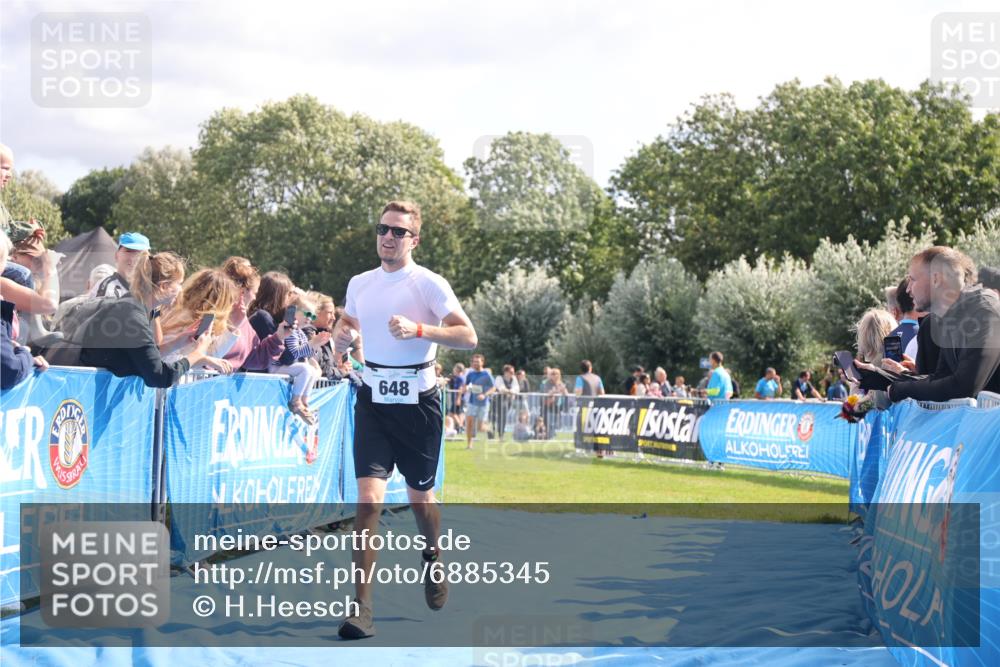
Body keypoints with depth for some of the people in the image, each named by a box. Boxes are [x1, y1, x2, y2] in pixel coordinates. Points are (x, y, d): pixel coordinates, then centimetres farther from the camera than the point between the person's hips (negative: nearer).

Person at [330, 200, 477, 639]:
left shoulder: (429, 284, -8)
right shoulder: (359, 284, 7)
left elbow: (468, 337, -15)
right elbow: (347, 326, 22)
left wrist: (418, 329, -29)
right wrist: (340, 337, -2)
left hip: (417, 402, -2)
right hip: (373, 401, 2)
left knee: (419, 498, 12)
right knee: (368, 498, -12)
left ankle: (433, 561, 45)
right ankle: (361, 609, -15)